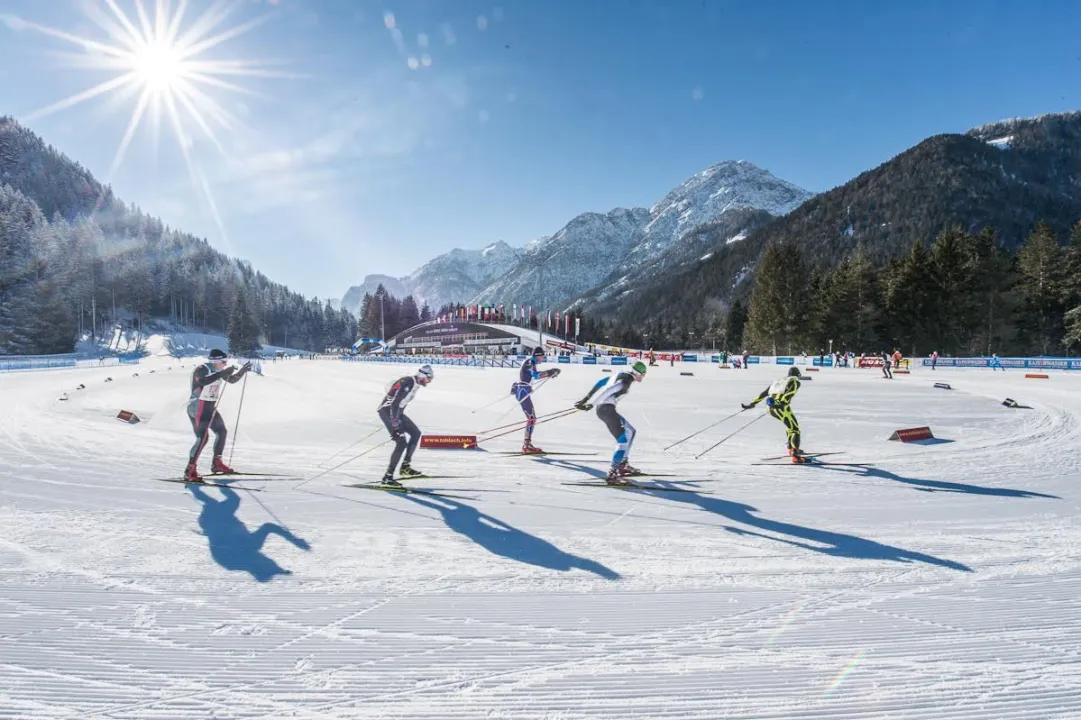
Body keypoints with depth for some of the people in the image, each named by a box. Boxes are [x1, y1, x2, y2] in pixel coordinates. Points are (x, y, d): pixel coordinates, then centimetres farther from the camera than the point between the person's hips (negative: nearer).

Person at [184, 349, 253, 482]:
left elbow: (232, 379, 21)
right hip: (197, 408, -9)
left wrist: (242, 371, 6)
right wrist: (222, 373, -43)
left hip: (210, 407, 9)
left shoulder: (219, 371, 6)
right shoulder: (202, 370, -18)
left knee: (222, 431, 14)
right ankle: (190, 470, -10)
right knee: (202, 438, -16)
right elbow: (203, 381, -40)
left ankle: (217, 463, 27)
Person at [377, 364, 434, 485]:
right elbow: (393, 404, -28)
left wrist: (400, 420, 24)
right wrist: (396, 427, -29)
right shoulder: (406, 383, -23)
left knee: (416, 433, 14)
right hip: (387, 411, -10)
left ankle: (405, 467, 20)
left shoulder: (414, 383, 8)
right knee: (402, 442, -16)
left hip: (396, 412, 10)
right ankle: (388, 477, -11)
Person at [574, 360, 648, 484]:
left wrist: (587, 398, 19)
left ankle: (623, 465, 25)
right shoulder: (626, 382, -13)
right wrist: (592, 405, -18)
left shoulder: (620, 375, 16)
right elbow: (607, 392, -21)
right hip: (607, 409, -10)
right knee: (624, 440, -12)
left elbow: (601, 382, 18)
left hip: (603, 408, 10)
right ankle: (612, 474, -18)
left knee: (630, 431, 21)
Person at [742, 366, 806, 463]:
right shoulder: (795, 381, 11)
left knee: (789, 424, 28)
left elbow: (764, 393, 26)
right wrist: (782, 402, -26)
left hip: (771, 407, 7)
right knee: (794, 429, -7)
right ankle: (795, 455, -25)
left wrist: (752, 403, 28)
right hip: (782, 407, -7)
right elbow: (790, 392, -11)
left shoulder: (778, 380, 29)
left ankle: (791, 449, 33)